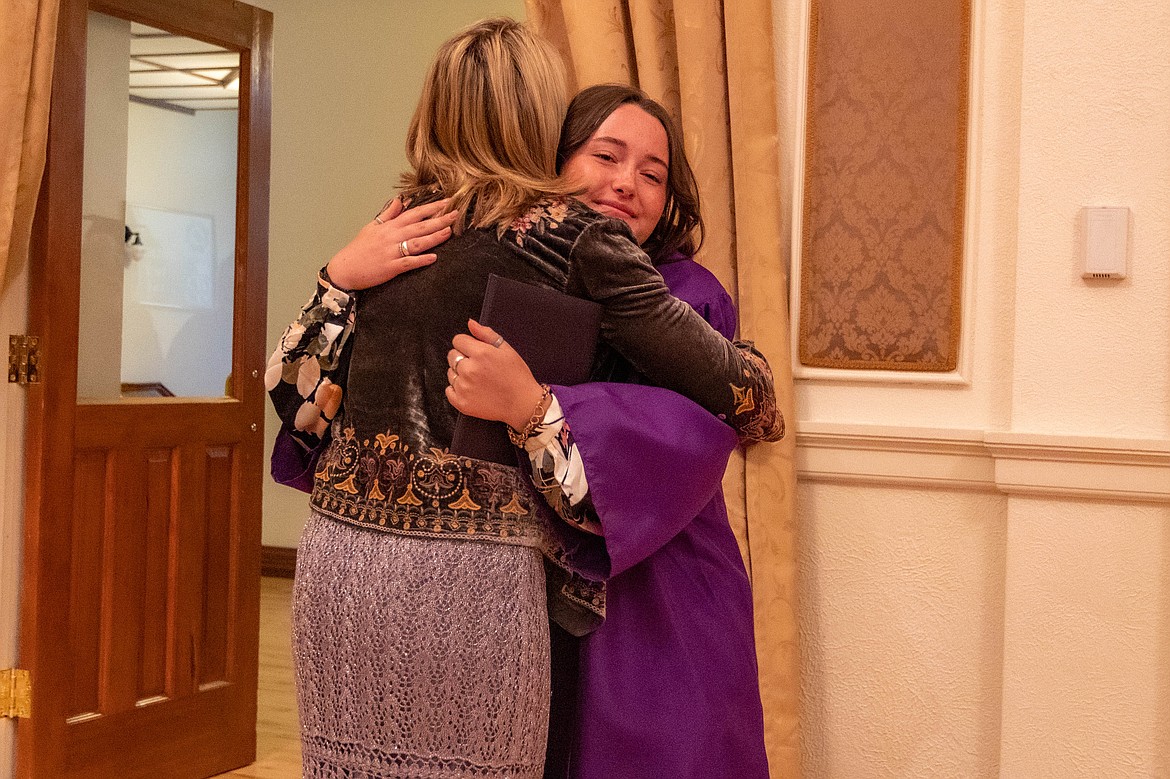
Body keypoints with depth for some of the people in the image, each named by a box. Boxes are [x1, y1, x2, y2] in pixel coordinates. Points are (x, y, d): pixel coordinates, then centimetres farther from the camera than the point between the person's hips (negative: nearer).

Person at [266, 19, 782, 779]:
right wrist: (761, 407, 19)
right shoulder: (573, 236, -3)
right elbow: (727, 383, -2)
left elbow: (299, 401, 15)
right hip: (473, 575, -5)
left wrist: (338, 280, 18)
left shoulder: (391, 234, 10)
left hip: (340, 554, 5)